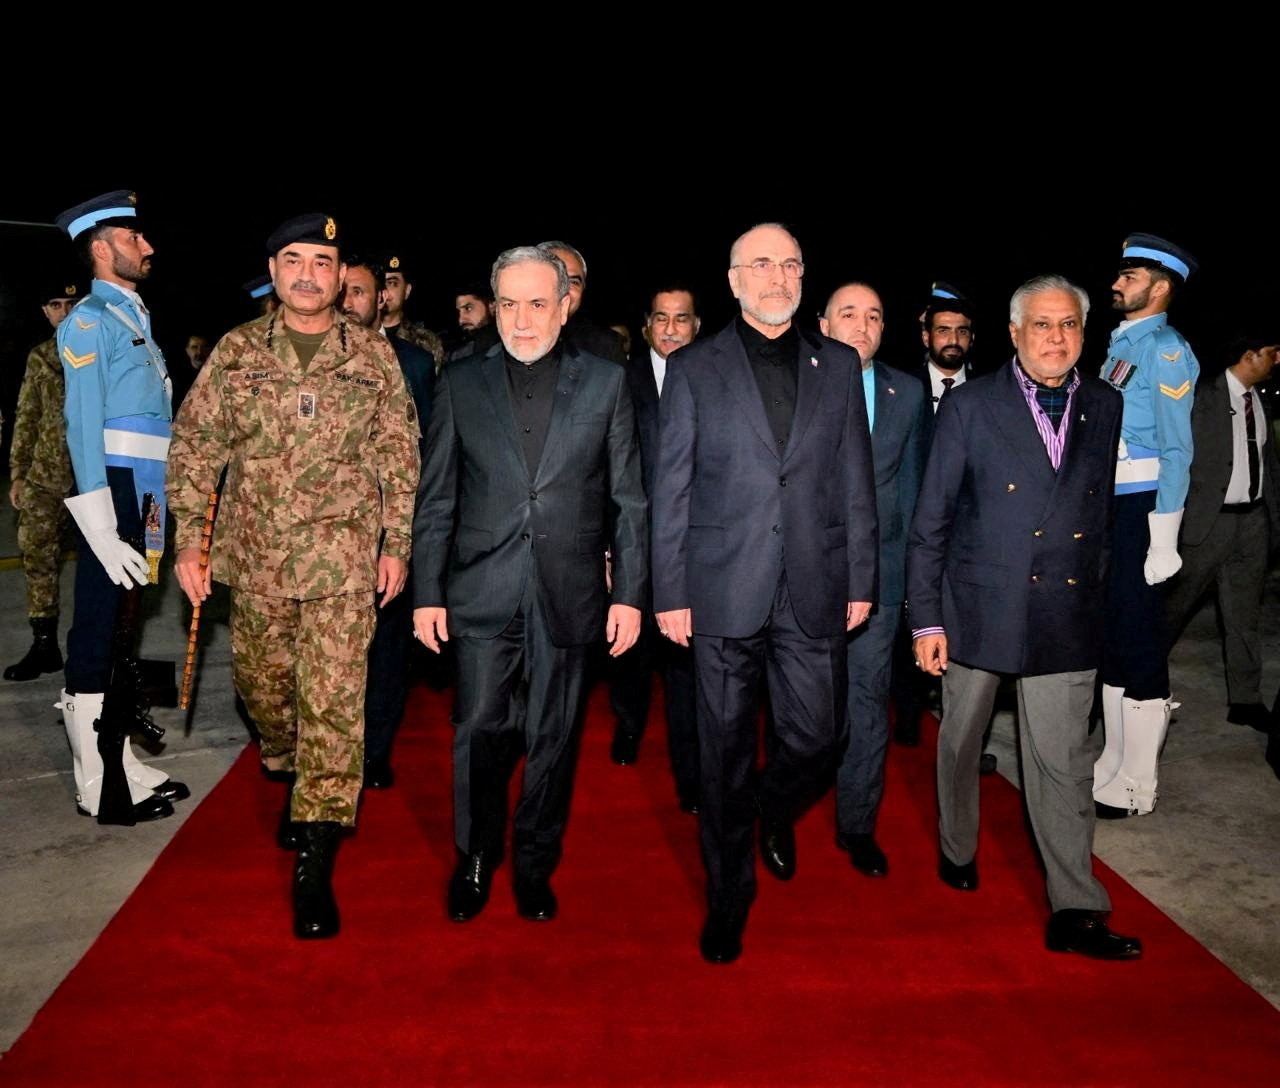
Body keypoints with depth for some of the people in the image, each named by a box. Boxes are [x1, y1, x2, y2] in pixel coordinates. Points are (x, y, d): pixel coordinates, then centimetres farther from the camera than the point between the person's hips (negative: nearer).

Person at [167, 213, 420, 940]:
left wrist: (397, 543, 0)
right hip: (255, 558, 3)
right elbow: (195, 446, 5)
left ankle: (316, 864, 1)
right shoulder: (237, 351, 4)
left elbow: (399, 456, 4)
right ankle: (292, 781, 47)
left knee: (334, 703, -6)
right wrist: (189, 542, -1)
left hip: (342, 560, -2)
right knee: (263, 686, 17)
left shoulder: (373, 355, 2)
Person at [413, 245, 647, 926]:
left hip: (568, 595, 0)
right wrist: (427, 592, 2)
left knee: (553, 740, 10)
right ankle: (475, 860, 28)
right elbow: (436, 498, 6)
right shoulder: (460, 382, 5)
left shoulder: (605, 382, 3)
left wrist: (630, 594, -2)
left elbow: (628, 499, 3)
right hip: (483, 593, 0)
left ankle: (535, 865, 30)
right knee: (480, 731, 4)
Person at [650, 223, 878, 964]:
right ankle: (729, 897, 26)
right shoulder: (694, 368, 2)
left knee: (817, 736, 5)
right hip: (724, 589, -2)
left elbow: (856, 480, 9)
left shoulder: (838, 364, 9)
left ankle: (775, 808, 41)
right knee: (726, 753, 7)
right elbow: (671, 488, 0)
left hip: (814, 591, 2)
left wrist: (862, 580, 6)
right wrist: (669, 592, -4)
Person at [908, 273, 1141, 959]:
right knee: (961, 742, 15)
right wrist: (926, 619, -7)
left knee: (1065, 763, 3)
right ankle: (957, 849, 39)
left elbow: (1105, 512, 13)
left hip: (1066, 616, 2)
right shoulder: (969, 406, -4)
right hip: (977, 610, -1)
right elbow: (930, 521, -4)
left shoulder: (1106, 408, 6)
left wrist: (1093, 593, 9)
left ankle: (1075, 912, 12)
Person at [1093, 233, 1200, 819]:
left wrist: (1162, 541, -19)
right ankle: (1114, 763, 30)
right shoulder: (1119, 342, 14)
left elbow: (1176, 450, -15)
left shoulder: (1166, 350, -10)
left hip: (1141, 508, -8)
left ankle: (1137, 786, 13)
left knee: (1138, 640, 0)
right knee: (1109, 636, 15)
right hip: (1104, 506, 9)